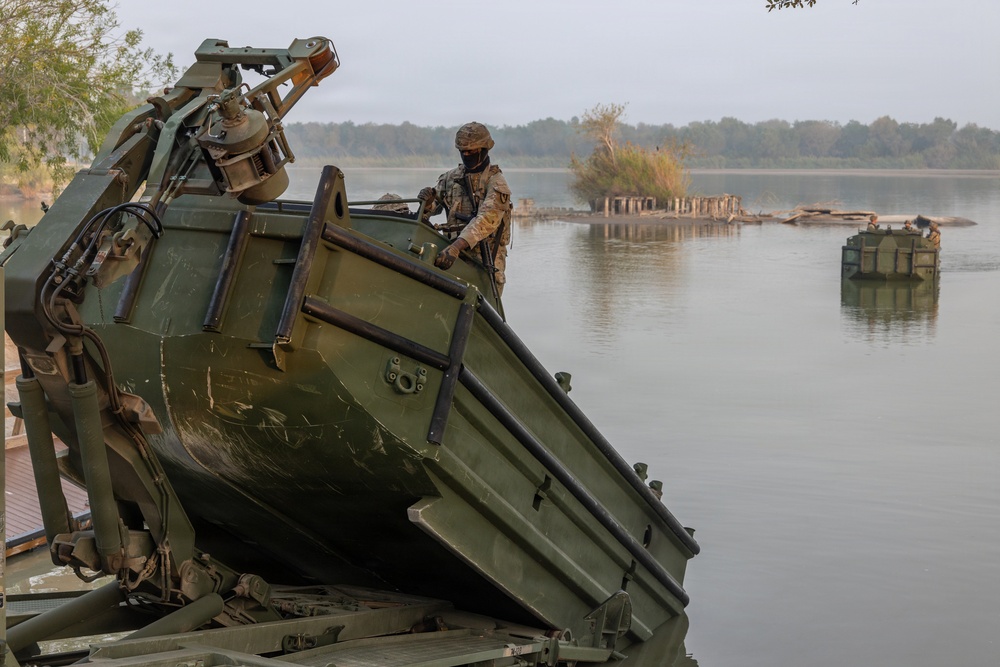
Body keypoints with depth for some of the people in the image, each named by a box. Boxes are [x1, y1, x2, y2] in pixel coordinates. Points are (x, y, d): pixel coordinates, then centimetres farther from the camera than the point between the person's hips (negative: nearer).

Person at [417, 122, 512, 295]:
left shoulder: (496, 183, -7)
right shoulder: (451, 177, 12)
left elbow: (486, 220, -23)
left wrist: (457, 247, -37)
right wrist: (427, 203, -13)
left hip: (485, 259, -4)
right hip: (454, 254, 4)